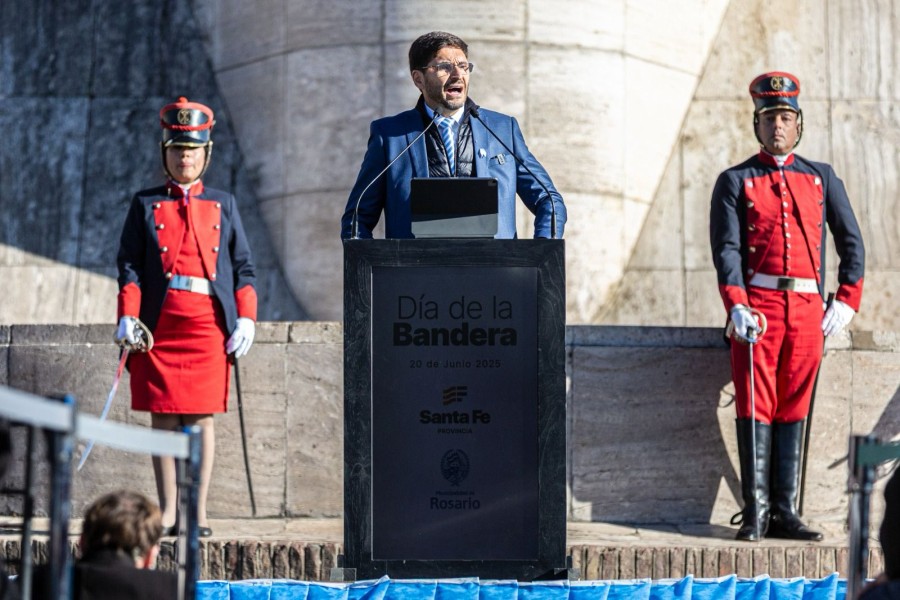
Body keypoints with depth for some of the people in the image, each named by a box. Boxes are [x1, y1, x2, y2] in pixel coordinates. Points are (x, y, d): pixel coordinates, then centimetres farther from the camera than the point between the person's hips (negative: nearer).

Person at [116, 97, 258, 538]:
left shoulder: (223, 205, 14)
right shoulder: (146, 205, 11)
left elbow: (243, 267, 12)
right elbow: (129, 265, 6)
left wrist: (246, 319, 1)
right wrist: (128, 318, -6)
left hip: (210, 322, 0)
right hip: (159, 323, 0)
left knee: (202, 418, -2)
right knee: (163, 418, 1)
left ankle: (200, 512, 3)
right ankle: (167, 512, 6)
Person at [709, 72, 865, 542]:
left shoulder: (821, 178, 14)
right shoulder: (735, 182, 6)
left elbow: (851, 241, 16)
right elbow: (726, 249, -4)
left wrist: (847, 302, 6)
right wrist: (737, 306, -17)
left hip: (807, 308, 3)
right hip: (757, 305, -2)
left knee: (793, 409, 4)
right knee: (756, 407, -5)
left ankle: (785, 512, 6)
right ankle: (756, 512, -4)